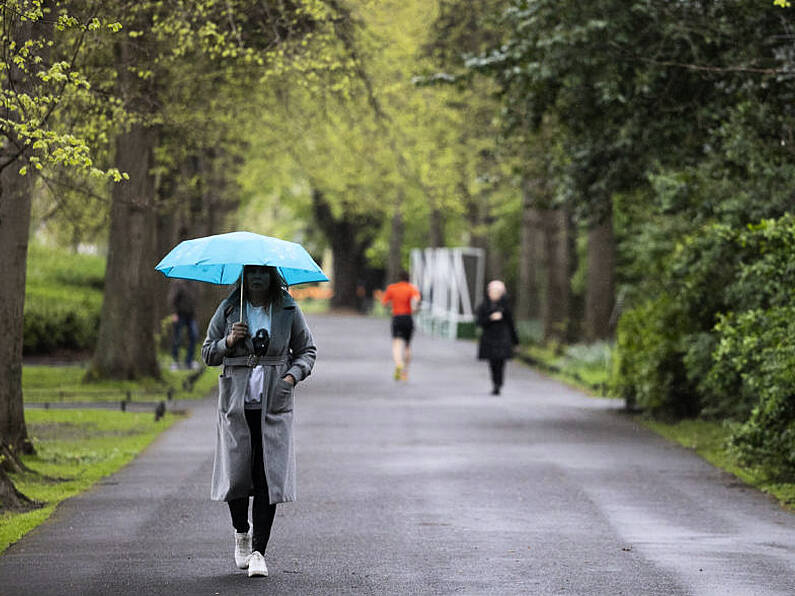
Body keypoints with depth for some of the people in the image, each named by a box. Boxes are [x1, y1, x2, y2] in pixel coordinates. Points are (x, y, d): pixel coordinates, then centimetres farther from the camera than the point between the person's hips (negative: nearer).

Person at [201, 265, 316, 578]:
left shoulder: (288, 310, 5)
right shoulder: (228, 310, 6)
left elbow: (307, 350, 12)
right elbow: (207, 353, 10)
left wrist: (292, 375, -6)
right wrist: (228, 342, -10)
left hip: (274, 403, -1)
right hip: (236, 402, 1)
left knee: (268, 475, -8)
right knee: (237, 471, 0)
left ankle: (258, 551, -4)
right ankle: (241, 532, 29)